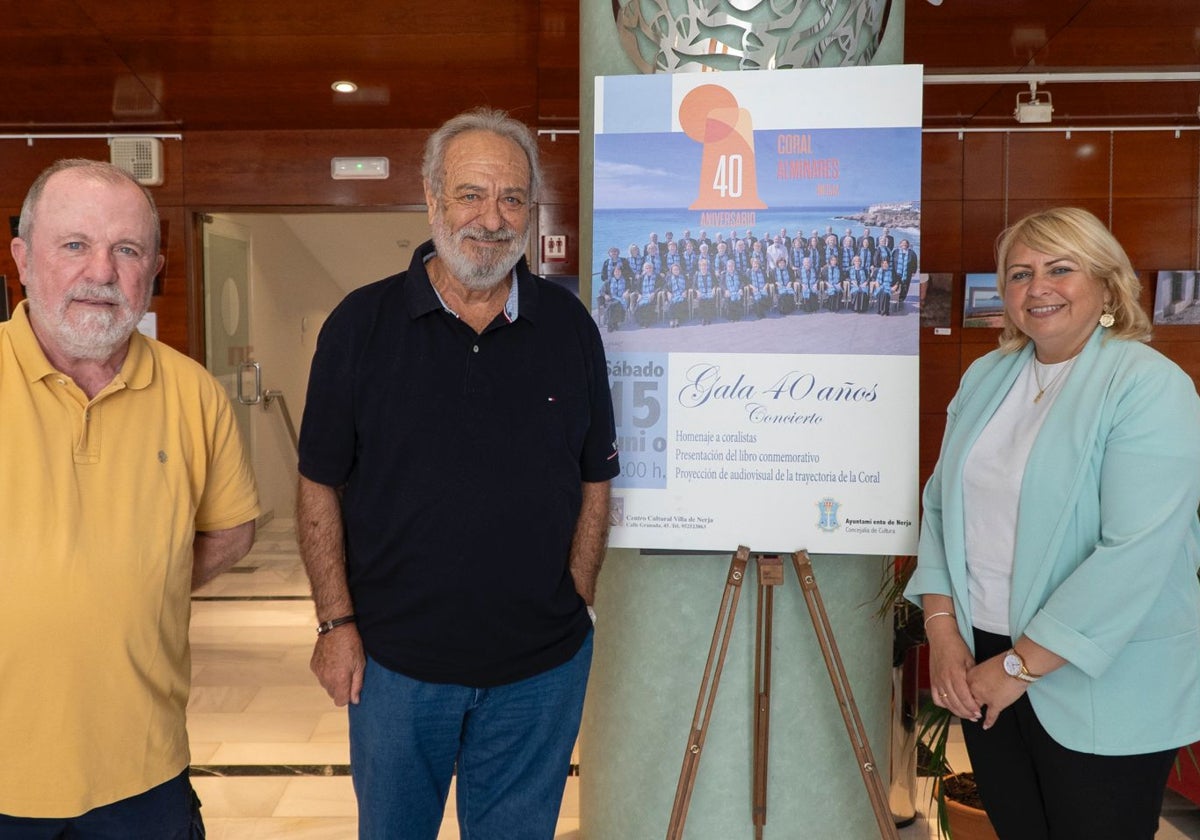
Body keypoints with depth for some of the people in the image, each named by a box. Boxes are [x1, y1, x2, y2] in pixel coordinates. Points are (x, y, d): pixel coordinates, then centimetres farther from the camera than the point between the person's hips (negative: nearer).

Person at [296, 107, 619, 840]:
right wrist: (337, 622, -6)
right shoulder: (363, 324, -6)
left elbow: (595, 481, 5)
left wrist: (575, 604, 0)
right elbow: (320, 485, -3)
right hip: (394, 660, 0)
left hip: (541, 667, 1)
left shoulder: (570, 327, -1)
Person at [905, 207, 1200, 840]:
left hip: (1101, 687, -5)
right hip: (980, 665, 6)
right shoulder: (985, 377, 6)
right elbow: (941, 503, 6)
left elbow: (1138, 551, -22)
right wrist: (942, 631, -5)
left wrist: (1021, 665, -19)